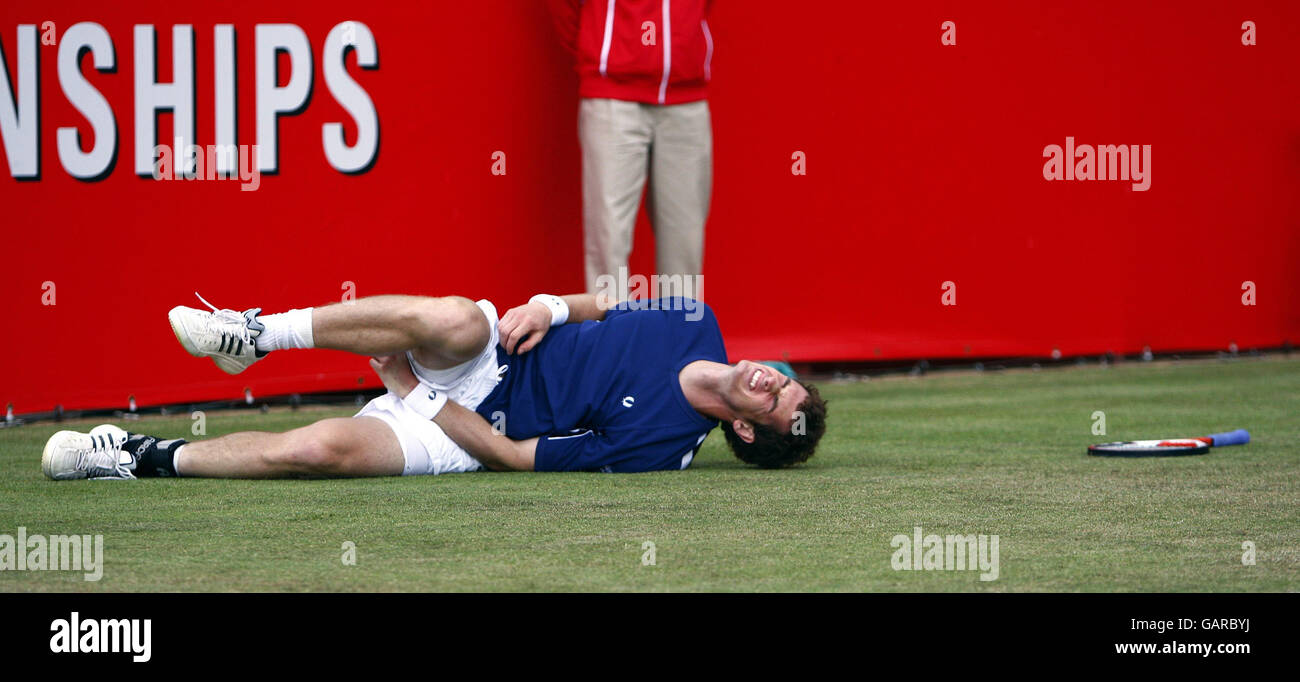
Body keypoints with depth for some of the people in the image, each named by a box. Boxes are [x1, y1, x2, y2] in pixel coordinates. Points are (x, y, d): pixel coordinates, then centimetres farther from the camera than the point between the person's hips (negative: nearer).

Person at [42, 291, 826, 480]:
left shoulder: (658, 445, -20)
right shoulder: (697, 324, -2)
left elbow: (514, 455, -18)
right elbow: (612, 306, 16)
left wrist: (423, 396, -13)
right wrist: (553, 307, -5)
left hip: (468, 432, -5)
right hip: (492, 357, 5)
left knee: (324, 446, -28)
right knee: (453, 318, -32)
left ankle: (152, 458, -8)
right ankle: (257, 334, -14)